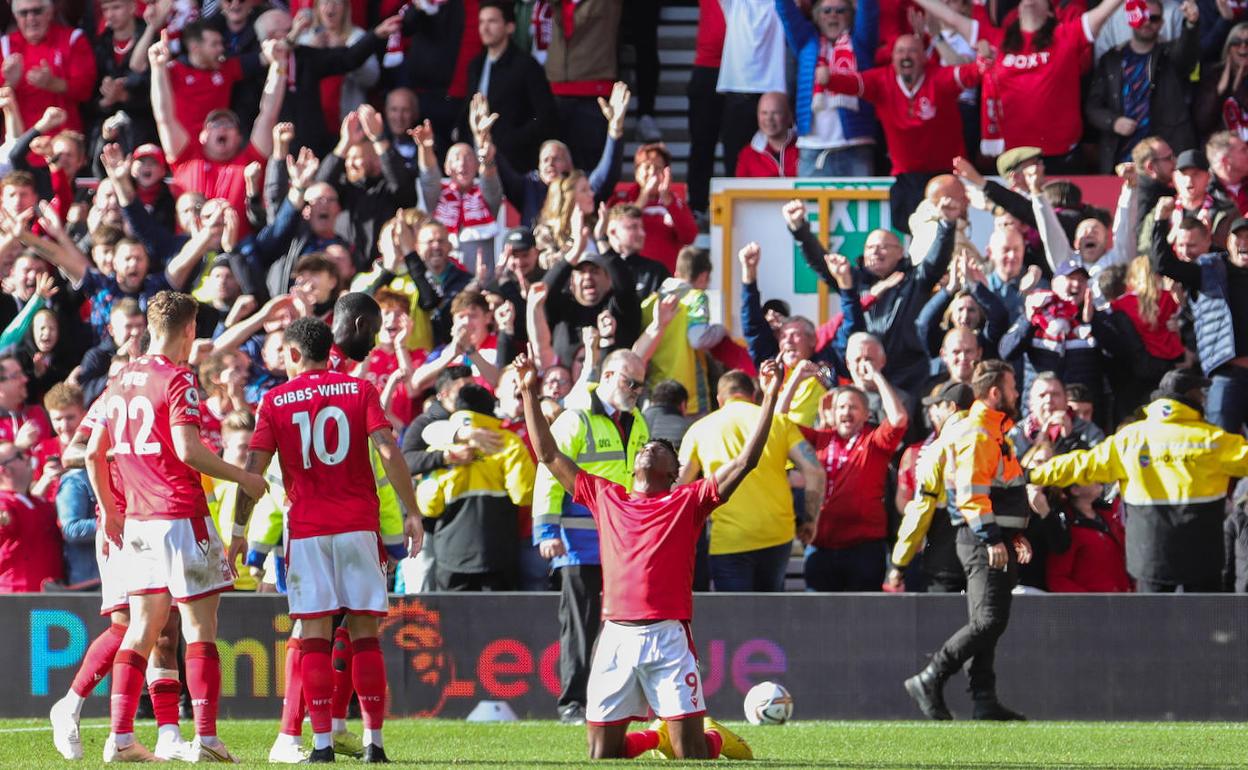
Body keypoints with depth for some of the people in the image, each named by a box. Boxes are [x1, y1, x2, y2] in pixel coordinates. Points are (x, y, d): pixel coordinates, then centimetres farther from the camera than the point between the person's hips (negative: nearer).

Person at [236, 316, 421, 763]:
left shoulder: (276, 401, 4)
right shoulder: (359, 390, 5)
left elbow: (254, 467, 0)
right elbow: (388, 450, -5)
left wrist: (239, 529, 6)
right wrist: (412, 512, -2)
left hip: (307, 529, -1)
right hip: (359, 524, 1)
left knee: (314, 637, 1)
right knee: (365, 633, 4)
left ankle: (322, 742, -6)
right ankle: (373, 740, 0)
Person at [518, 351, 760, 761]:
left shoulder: (687, 501, 8)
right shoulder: (605, 497, 17)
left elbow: (745, 461, 1)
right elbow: (549, 455, 22)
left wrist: (769, 399, -5)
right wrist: (530, 392, 20)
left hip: (668, 637, -3)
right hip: (615, 636, 3)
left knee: (692, 754, -6)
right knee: (602, 754, 4)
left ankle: (716, 737, 28)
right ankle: (656, 737, 32)